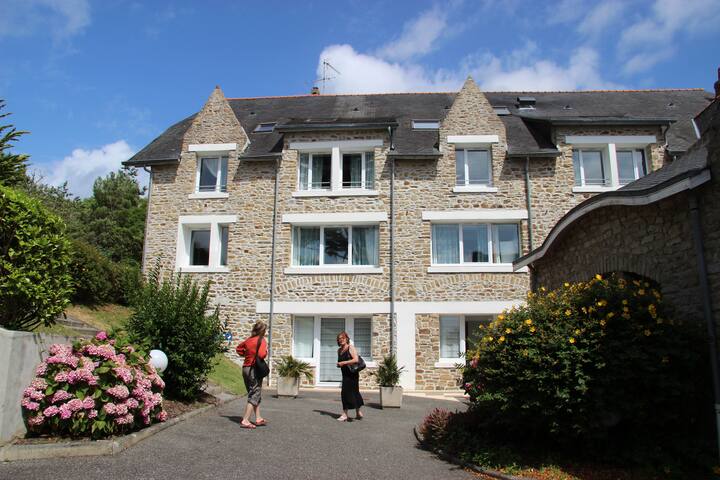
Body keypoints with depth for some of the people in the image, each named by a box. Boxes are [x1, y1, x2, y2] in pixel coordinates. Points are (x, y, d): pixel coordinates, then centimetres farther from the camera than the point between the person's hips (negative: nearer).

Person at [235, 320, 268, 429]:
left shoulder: (248, 339, 9)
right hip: (255, 369, -8)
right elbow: (261, 354, -25)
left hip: (246, 368, 8)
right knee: (254, 396, -1)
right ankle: (245, 421, -4)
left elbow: (238, 349, 19)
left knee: (256, 395, 18)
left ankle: (258, 418, 25)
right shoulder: (262, 340, -13)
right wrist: (266, 350, -6)